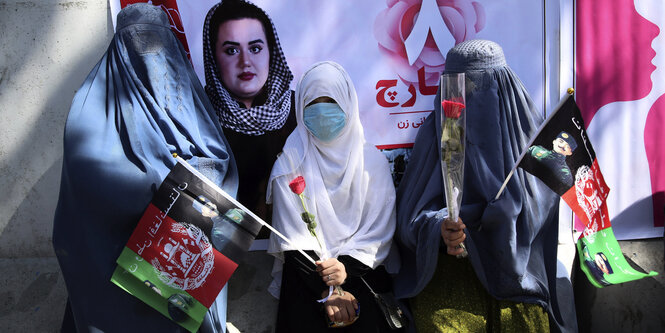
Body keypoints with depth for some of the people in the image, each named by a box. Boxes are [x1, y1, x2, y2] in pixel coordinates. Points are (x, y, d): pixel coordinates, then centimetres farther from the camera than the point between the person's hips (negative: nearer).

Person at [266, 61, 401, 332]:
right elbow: (292, 238, -3)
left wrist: (347, 266, -16)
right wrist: (326, 290, -14)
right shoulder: (290, 163, 3)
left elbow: (379, 231, 2)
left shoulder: (371, 160, 6)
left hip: (361, 268, 1)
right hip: (306, 270, 0)